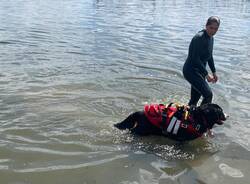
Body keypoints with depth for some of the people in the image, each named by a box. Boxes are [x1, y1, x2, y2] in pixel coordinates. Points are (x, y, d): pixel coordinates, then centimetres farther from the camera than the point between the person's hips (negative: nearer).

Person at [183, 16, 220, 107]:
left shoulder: (211, 38, 8)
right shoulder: (199, 38, -21)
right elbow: (195, 58, -25)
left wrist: (214, 72, 21)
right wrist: (206, 74, -24)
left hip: (199, 71, 9)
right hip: (191, 71, -9)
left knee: (194, 99, 14)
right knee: (208, 94, -17)